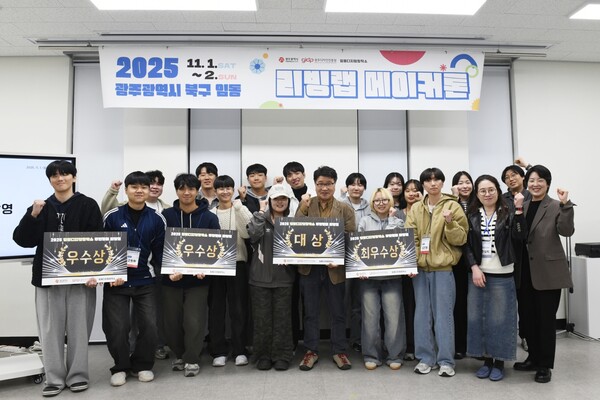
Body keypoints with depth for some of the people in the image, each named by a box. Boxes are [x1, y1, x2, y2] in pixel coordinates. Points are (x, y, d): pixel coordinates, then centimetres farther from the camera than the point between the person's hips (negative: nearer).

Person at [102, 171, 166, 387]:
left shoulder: (157, 219, 0)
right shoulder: (112, 216, -5)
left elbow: (160, 251, 4)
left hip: (145, 282, 1)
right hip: (116, 282, -1)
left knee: (150, 326, 1)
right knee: (116, 328, 2)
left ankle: (142, 365, 25)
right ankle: (120, 367, 26)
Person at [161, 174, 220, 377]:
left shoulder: (209, 217, -2)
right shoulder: (166, 215, -1)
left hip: (198, 279, -1)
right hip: (171, 278, 2)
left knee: (194, 322, -3)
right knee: (172, 322, 11)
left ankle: (191, 360, 17)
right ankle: (179, 356, 33)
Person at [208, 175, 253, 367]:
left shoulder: (241, 210, 3)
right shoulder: (210, 213, 9)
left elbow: (248, 232, -13)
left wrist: (238, 207, -19)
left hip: (237, 262, -2)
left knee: (238, 308, 3)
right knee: (216, 308, 6)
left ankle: (239, 350, 14)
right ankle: (218, 351, 17)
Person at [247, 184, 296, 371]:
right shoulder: (260, 218, 3)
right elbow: (253, 234, -18)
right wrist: (261, 212, -13)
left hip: (284, 278, 0)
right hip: (260, 277, 0)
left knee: (282, 318, 6)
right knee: (262, 318, 7)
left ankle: (282, 356, 18)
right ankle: (263, 356, 21)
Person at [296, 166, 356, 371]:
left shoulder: (345, 209, -1)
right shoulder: (305, 206, 2)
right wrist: (302, 210, -17)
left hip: (334, 267, 0)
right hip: (309, 267, 1)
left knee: (338, 312, 12)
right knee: (310, 312, 11)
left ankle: (339, 351, 27)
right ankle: (311, 350, 26)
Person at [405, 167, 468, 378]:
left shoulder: (453, 206, 0)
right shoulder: (415, 209, 10)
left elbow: (460, 239, -4)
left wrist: (450, 223, -21)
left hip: (443, 268, -3)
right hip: (420, 268, 3)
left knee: (443, 314, 1)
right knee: (422, 313, 8)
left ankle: (446, 360, 12)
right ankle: (425, 357, 19)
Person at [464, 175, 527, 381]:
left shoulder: (508, 213, 0)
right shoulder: (471, 216, 5)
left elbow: (520, 236, -16)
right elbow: (466, 244, 3)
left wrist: (519, 209, -22)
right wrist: (474, 268, -8)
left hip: (502, 275, -2)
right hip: (477, 273, 3)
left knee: (499, 318, 4)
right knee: (477, 317, 7)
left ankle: (499, 362, 19)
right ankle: (486, 360, 22)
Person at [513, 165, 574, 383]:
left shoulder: (556, 206, -4)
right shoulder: (522, 206, 9)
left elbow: (566, 231, -19)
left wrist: (566, 205, -28)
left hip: (548, 271, -5)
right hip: (524, 271, 5)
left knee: (545, 318, 4)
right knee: (527, 317, 14)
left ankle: (545, 365, 17)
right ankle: (534, 357, 31)